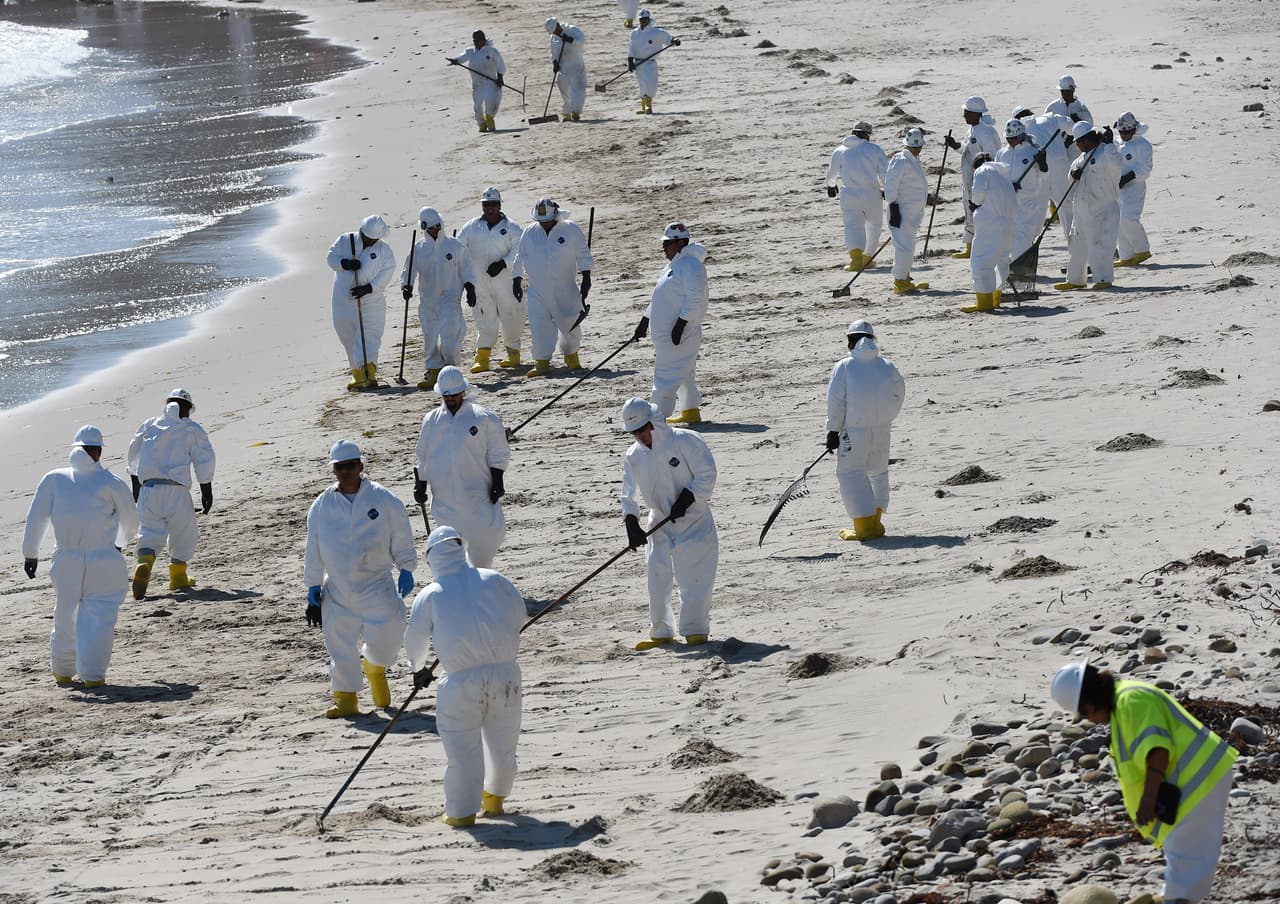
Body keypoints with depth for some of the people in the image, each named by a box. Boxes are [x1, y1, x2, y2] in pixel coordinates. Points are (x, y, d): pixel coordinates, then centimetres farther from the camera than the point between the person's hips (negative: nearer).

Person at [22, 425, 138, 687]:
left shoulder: (54, 479, 5)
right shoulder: (112, 483, 1)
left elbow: (36, 517, 2)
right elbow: (130, 521, 13)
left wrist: (30, 554, 7)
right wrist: (120, 542, 34)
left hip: (66, 560, 3)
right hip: (104, 560, -3)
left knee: (65, 614, 17)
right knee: (99, 616, 2)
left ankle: (62, 671, 28)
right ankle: (92, 673, -5)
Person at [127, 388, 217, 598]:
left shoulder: (148, 426, 17)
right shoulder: (192, 430, 7)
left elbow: (133, 456, 24)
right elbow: (204, 461, 2)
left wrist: (136, 485, 35)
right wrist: (207, 492, 6)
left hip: (148, 487, 3)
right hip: (176, 488, -3)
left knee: (150, 531, 3)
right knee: (184, 532, 14)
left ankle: (144, 564, -25)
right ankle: (178, 576, 18)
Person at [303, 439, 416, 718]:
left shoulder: (382, 499, -2)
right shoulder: (322, 507, 4)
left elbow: (401, 536, 5)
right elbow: (314, 552, 9)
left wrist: (406, 569, -2)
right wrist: (313, 591, 8)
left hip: (376, 585, -2)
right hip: (338, 589, 2)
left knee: (385, 638, -10)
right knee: (340, 644, 2)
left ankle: (374, 666, 25)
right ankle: (346, 699, 14)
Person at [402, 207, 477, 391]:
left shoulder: (455, 246, 0)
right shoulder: (418, 249, 4)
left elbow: (467, 271, 6)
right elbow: (409, 271, 3)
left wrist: (470, 289, -3)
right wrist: (406, 286, -16)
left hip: (450, 298, -3)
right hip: (427, 301, 3)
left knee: (449, 336, -13)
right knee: (430, 339, 5)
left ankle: (451, 367, 6)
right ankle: (431, 373, 12)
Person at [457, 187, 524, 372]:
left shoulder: (511, 227, 0)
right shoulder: (472, 227, 9)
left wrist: (503, 263, -20)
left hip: (505, 280, -2)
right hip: (479, 282, 2)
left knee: (510, 317, 5)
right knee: (484, 319, -1)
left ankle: (513, 353, 22)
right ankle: (482, 359, -1)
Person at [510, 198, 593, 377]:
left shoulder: (571, 230, -5)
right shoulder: (529, 232, 2)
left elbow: (583, 255, -3)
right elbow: (520, 258, 10)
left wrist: (586, 278, -9)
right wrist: (516, 281, 8)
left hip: (565, 290, -1)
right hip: (537, 292, 1)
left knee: (570, 324, 8)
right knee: (539, 328, -6)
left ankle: (571, 356, 31)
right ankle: (541, 363, 0)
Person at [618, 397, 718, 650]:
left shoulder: (685, 441, -13)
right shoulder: (633, 456, 3)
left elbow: (706, 475, -12)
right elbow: (629, 494, 8)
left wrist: (686, 499, -20)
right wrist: (631, 524, -5)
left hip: (694, 521, -5)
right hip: (660, 524, 5)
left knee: (693, 576, -8)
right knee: (657, 577, 3)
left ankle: (695, 629, 2)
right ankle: (661, 632, 14)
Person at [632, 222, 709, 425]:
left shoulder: (690, 265, -15)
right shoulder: (673, 266, 18)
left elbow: (695, 299, -22)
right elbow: (658, 297, 25)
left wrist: (680, 324, -25)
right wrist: (645, 322, 24)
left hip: (679, 331, -11)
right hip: (665, 329, 11)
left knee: (667, 373, -10)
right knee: (683, 372, 15)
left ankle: (658, 415, -11)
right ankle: (691, 412, 22)